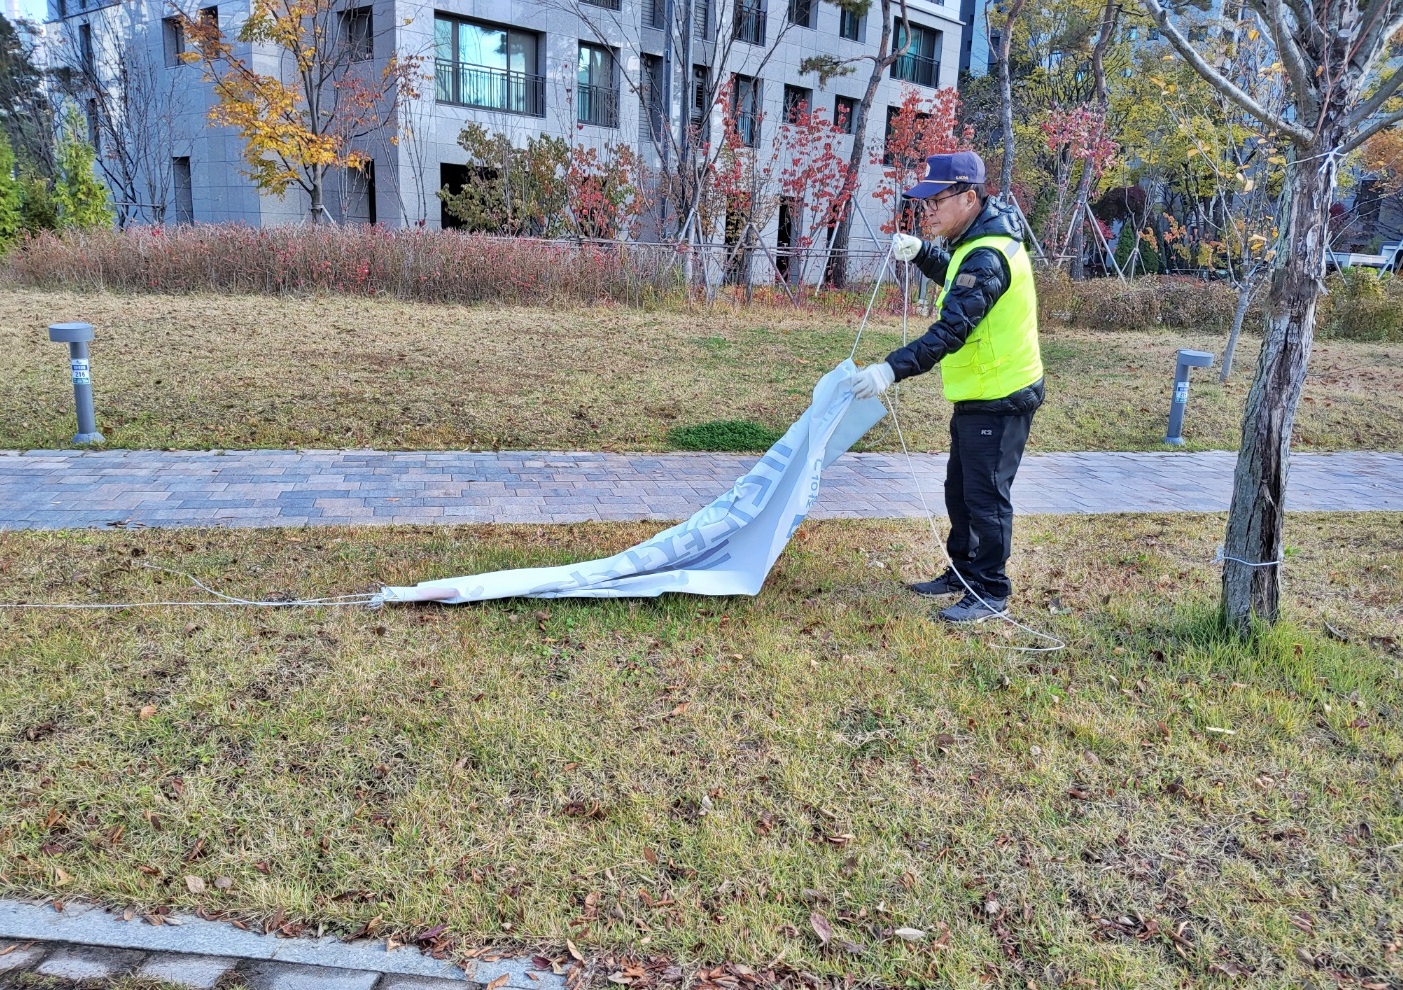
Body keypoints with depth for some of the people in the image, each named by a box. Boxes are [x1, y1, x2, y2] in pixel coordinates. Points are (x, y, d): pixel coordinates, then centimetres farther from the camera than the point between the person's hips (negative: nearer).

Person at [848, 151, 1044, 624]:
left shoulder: (987, 258, -24)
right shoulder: (978, 241, 8)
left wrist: (891, 369, -39)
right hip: (977, 395, 11)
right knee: (960, 491, 18)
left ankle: (991, 593, 10)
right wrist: (920, 251, 11)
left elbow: (950, 331, -33)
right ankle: (963, 573, 32)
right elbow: (955, 278, 29)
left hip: (999, 401, -11)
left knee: (985, 496, -2)